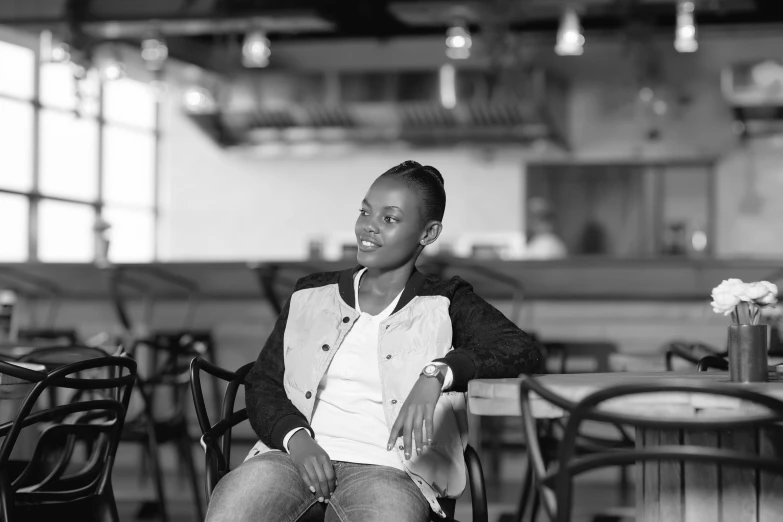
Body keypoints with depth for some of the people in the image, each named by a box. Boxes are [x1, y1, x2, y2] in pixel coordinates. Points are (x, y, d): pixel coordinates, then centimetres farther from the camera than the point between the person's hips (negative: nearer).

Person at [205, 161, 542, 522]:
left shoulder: (444, 306, 12)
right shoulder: (310, 296, 21)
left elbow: (523, 350, -2)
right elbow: (262, 381, 16)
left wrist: (436, 374, -19)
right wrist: (296, 437, -6)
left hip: (386, 469, -2)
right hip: (293, 457, 3)